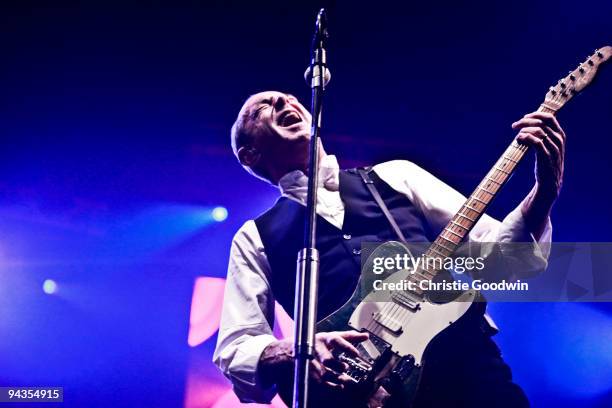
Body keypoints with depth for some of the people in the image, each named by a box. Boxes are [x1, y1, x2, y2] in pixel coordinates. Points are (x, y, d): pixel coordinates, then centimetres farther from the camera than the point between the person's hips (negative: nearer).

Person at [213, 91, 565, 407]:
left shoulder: (395, 176, 22)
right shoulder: (256, 237, 18)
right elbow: (233, 351, 11)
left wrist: (544, 191, 0)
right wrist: (294, 351, -10)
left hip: (462, 353, 1)